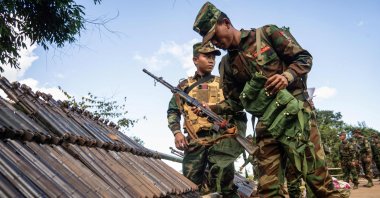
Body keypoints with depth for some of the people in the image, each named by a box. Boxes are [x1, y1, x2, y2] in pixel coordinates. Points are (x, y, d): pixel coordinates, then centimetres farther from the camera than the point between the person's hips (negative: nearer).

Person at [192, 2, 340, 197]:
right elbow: (235, 102, 18)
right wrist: (212, 108, 1)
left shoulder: (266, 33, 3)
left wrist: (287, 76, -17)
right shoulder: (226, 65, 15)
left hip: (295, 113, -4)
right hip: (265, 126, 4)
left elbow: (304, 58, 2)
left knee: (318, 180, -8)